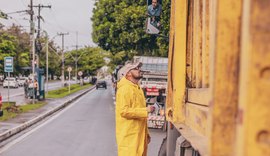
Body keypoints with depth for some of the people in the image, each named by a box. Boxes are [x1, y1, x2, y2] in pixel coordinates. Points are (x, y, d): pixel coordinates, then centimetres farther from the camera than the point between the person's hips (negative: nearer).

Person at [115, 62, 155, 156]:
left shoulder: (137, 88, 17)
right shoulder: (125, 89, -13)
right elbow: (124, 111, -22)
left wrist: (146, 133, 20)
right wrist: (146, 110, -19)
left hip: (139, 133, 9)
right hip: (129, 135, -9)